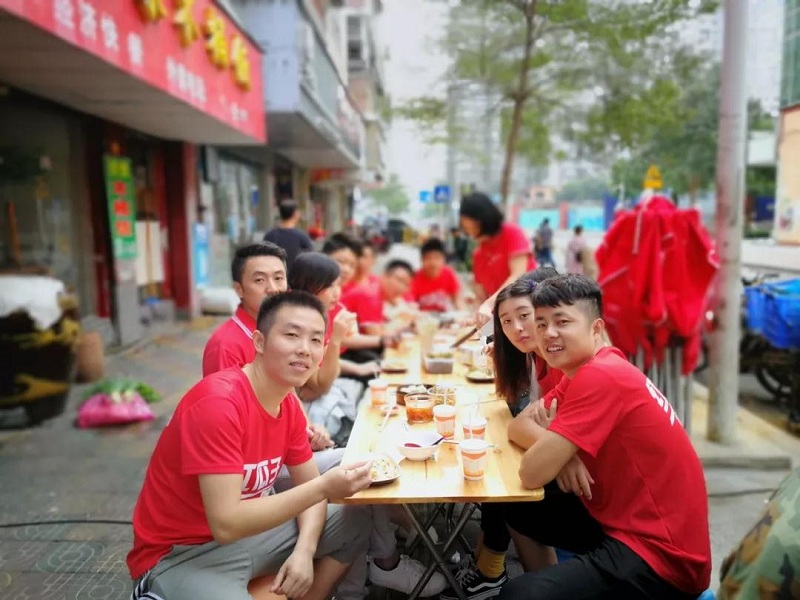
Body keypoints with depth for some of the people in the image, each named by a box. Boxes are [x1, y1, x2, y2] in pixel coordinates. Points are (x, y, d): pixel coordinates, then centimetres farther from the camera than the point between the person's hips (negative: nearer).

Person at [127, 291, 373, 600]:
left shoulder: (289, 404, -2)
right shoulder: (217, 402, -27)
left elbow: (308, 485, 6)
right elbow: (226, 525, -30)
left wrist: (303, 552, -12)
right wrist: (324, 487, -30)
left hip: (245, 531, 8)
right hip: (178, 555, -8)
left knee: (354, 522, 6)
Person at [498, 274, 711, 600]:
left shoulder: (600, 376, -25)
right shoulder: (586, 370, 4)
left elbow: (531, 474, -26)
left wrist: (549, 443, -5)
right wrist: (560, 451, -13)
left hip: (659, 553, -9)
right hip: (621, 516, 9)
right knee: (513, 507, 16)